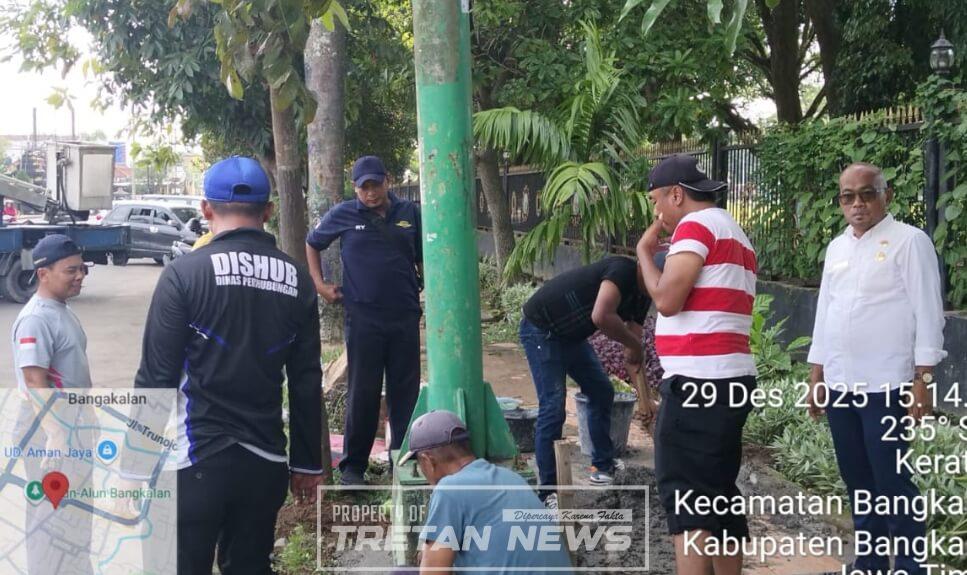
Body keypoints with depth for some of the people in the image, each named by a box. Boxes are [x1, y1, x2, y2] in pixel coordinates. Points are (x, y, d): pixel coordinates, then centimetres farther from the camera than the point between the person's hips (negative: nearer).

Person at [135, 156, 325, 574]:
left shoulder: (185, 274, -8)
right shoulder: (296, 279, 4)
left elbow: (156, 376, -10)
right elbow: (307, 382, 6)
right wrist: (308, 461, 15)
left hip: (196, 459, -4)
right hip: (265, 461, 4)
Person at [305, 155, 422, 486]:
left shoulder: (409, 213, 5)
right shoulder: (344, 215, 1)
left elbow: (423, 259, 14)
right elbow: (312, 244, 16)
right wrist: (319, 284, 8)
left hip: (405, 316, 2)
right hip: (363, 318, -2)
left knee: (406, 391, 7)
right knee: (362, 393, 2)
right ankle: (353, 466, 13)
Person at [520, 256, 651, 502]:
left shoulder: (641, 295, 5)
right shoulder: (622, 270, -24)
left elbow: (634, 352, 9)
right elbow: (601, 317, -40)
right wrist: (635, 345, -24)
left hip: (570, 334, 10)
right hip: (541, 328, -10)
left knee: (602, 392, 16)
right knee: (552, 409, -13)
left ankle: (603, 464, 29)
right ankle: (549, 493, -7)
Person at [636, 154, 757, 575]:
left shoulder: (697, 225, -8)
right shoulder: (733, 232, 23)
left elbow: (667, 299, -16)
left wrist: (644, 251, -2)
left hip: (698, 381, -10)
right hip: (730, 378, 10)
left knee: (684, 494, -7)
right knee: (718, 493, 13)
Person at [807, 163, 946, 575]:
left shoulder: (909, 242, -5)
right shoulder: (837, 247, 14)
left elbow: (927, 313, -9)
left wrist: (923, 379, -13)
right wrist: (816, 376, 16)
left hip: (886, 385, -6)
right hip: (840, 384, 6)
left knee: (890, 481, -4)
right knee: (858, 480, 13)